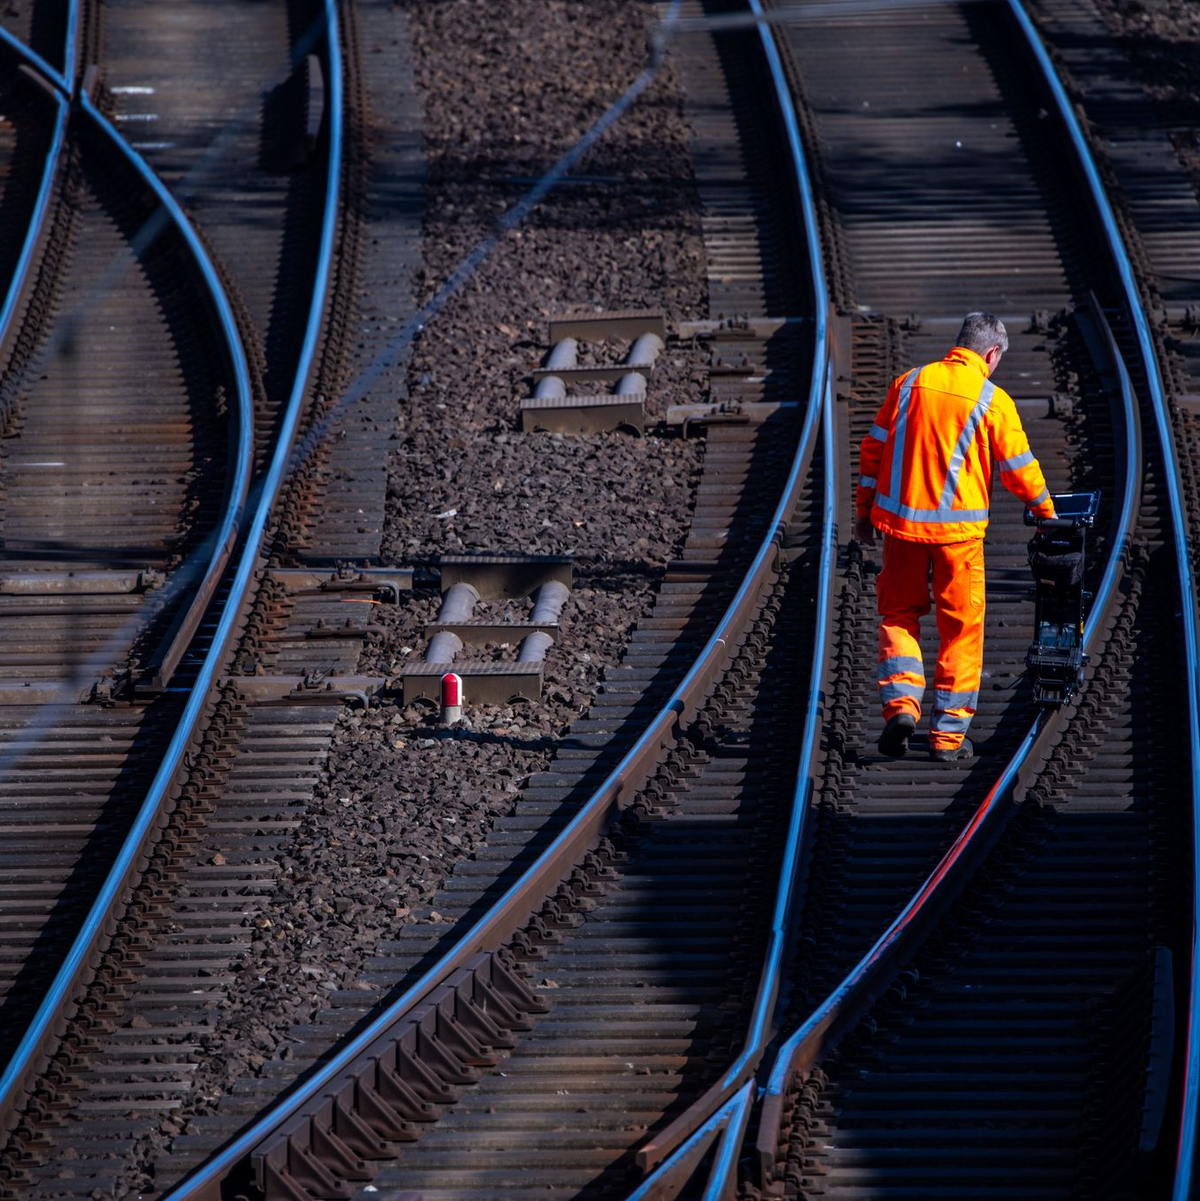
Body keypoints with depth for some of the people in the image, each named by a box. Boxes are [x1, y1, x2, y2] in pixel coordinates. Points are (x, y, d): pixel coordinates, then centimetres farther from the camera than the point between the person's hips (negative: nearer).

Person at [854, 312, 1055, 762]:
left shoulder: (909, 384, 3)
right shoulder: (992, 401, -6)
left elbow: (874, 448, 7)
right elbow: (1019, 469, -2)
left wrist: (865, 509, 16)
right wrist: (1045, 510, 16)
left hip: (901, 521, 3)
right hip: (958, 530, -2)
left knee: (898, 614, 17)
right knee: (960, 628, 8)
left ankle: (901, 702, -4)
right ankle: (948, 733, 10)